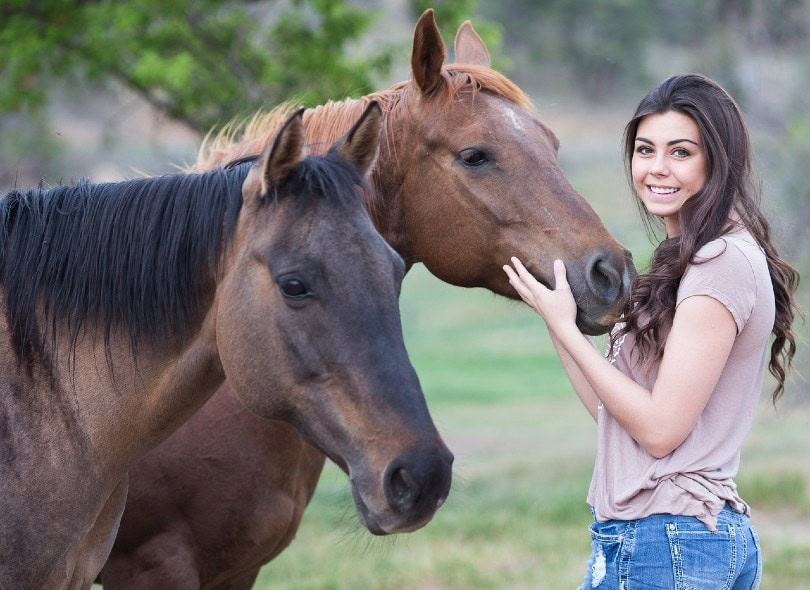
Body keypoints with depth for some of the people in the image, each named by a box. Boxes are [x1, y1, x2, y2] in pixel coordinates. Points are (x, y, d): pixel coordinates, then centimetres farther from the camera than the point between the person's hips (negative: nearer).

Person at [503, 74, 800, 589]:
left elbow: (660, 429, -18)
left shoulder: (725, 262, -14)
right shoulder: (687, 261, 17)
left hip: (667, 542, -10)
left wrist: (566, 328, -12)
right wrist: (554, 312, 12)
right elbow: (611, 409, 13)